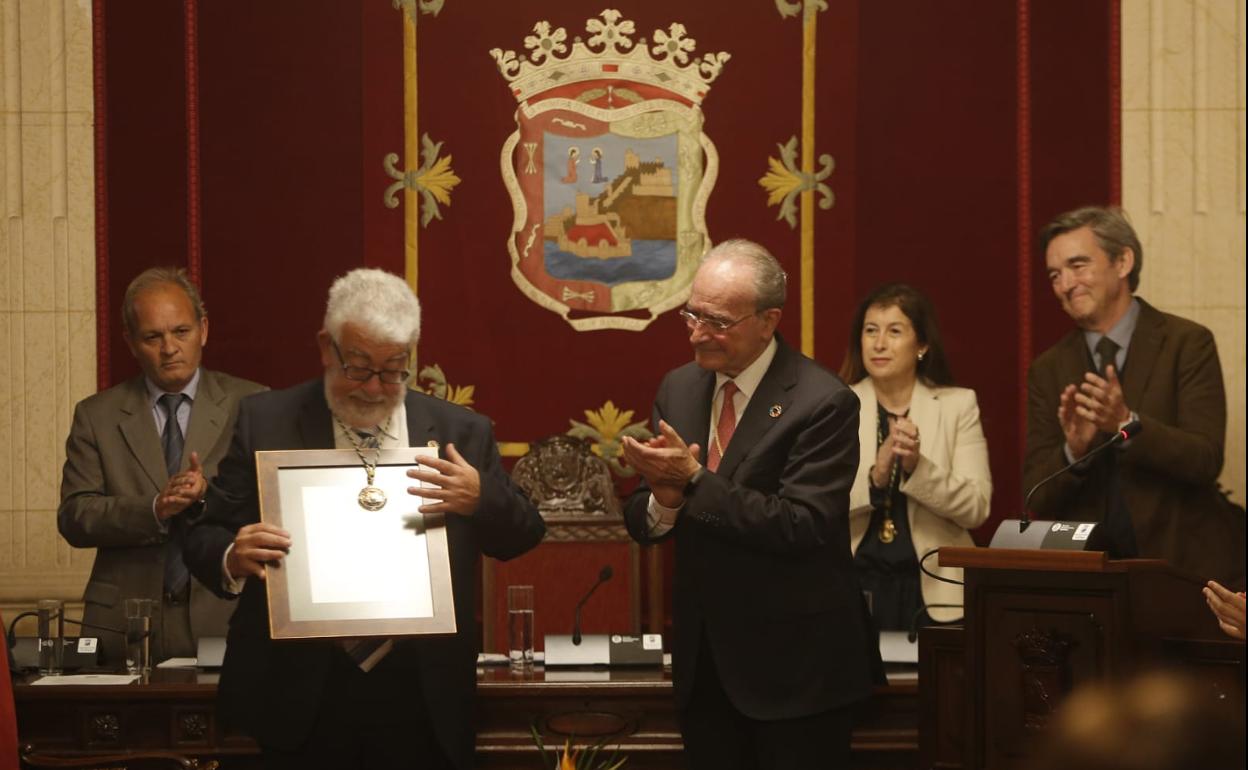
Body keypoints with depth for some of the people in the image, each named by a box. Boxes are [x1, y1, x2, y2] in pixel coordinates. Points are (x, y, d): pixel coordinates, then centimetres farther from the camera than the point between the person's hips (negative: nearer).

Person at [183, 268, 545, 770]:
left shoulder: (459, 432, 5)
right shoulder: (267, 423, 3)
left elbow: (522, 537, 9)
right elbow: (206, 539, 2)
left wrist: (482, 499, -13)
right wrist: (233, 559, -21)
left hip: (423, 693, 1)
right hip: (301, 693, 0)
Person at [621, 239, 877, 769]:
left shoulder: (822, 402, -14)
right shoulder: (678, 388, 6)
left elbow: (802, 525, -22)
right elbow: (641, 521, 7)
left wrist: (696, 479, -24)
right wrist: (663, 501, -17)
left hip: (792, 662, -6)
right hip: (704, 659, 6)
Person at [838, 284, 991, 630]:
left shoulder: (958, 405, 5)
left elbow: (977, 507, -4)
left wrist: (917, 468, -17)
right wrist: (874, 477, -20)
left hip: (933, 591, 0)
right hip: (855, 585, 0)